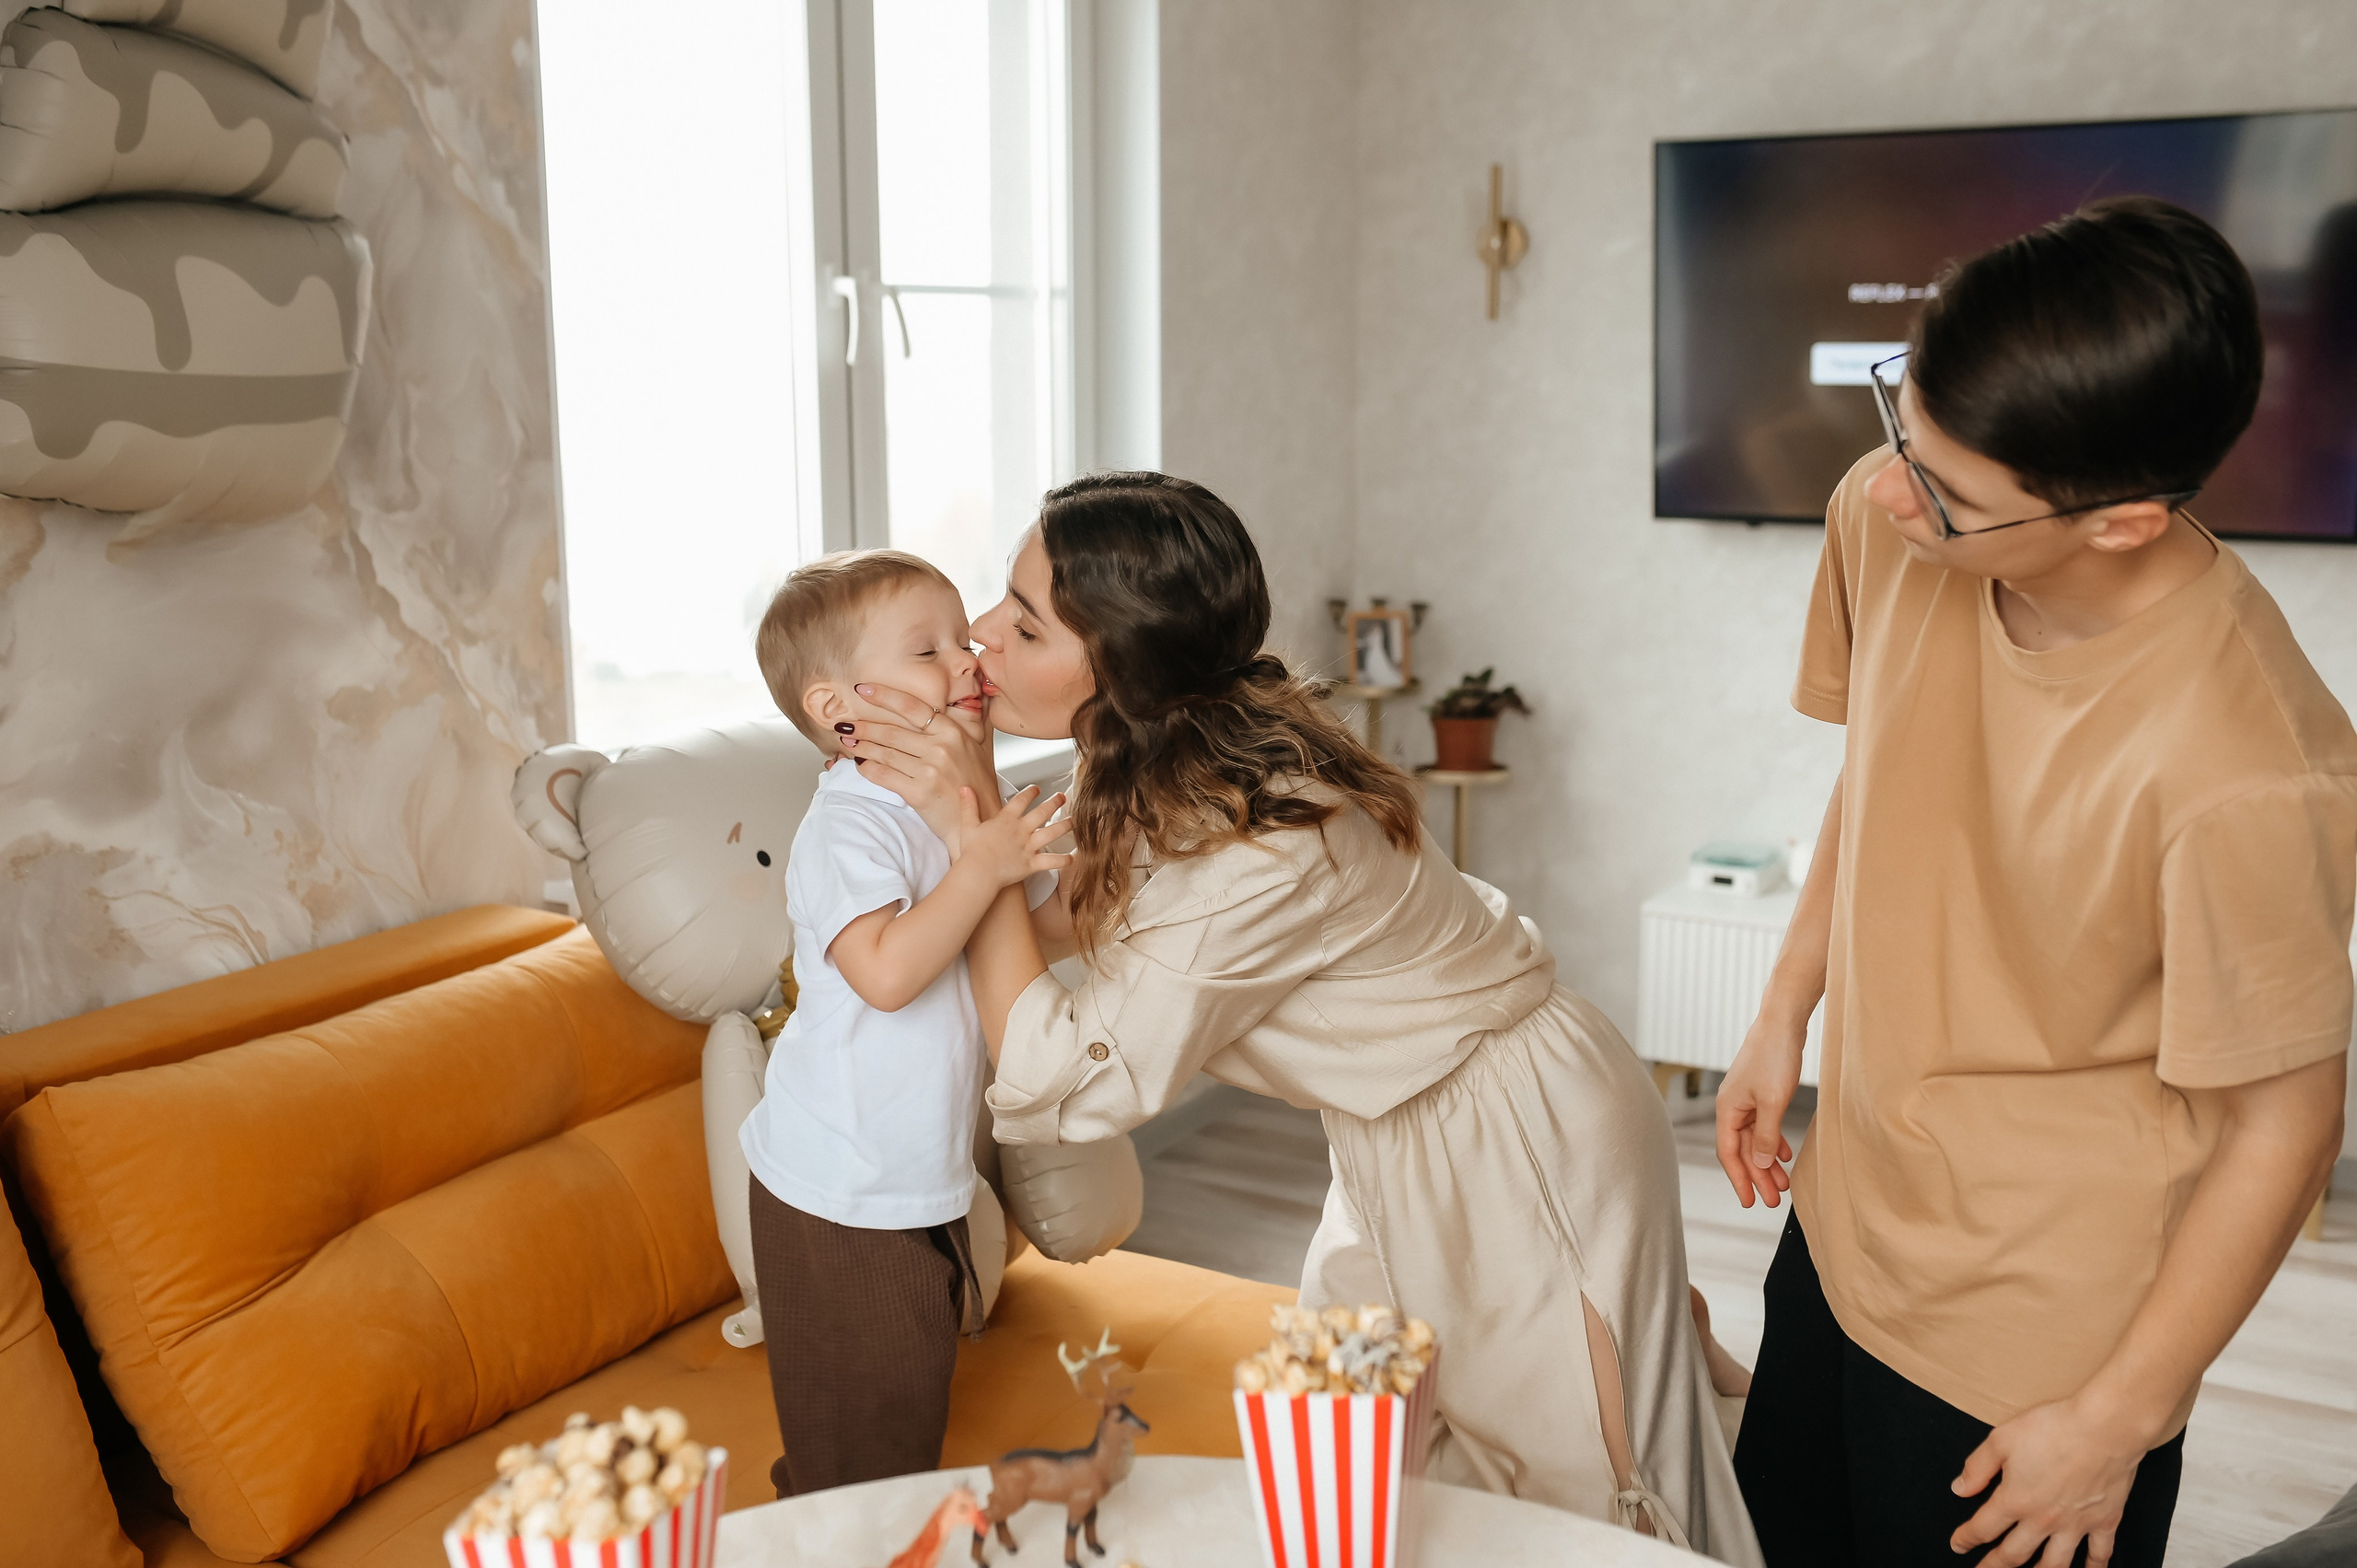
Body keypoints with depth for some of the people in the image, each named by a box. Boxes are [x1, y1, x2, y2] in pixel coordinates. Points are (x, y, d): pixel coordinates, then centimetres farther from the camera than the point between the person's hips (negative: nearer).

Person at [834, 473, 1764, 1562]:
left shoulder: (1261, 852, -37)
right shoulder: (1167, 768, -11)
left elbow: (1061, 1087, -31)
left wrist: (973, 829, -31)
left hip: (1528, 1139, -8)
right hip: (1415, 1133, 8)